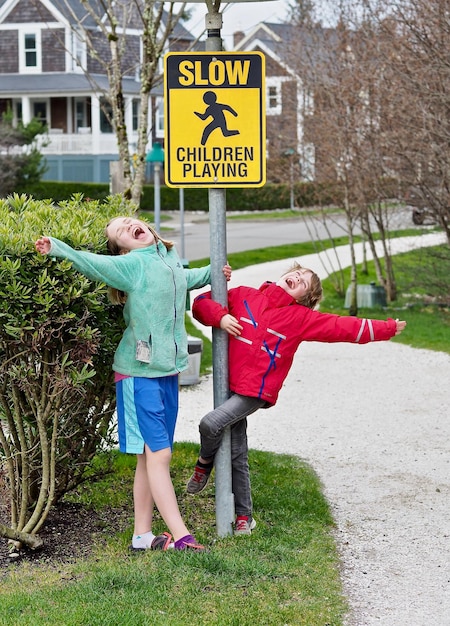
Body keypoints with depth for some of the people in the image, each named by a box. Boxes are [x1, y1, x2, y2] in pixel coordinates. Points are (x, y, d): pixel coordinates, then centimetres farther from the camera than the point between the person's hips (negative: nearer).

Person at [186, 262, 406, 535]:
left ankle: (205, 463, 10)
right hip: (232, 386, 4)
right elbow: (201, 302, 11)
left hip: (256, 391, -3)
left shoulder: (301, 318, 1)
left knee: (211, 424, -23)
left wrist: (387, 328, 1)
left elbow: (342, 327, 2)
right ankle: (245, 516, 22)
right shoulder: (243, 296, 8)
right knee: (237, 456, 8)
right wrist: (220, 317, -9)